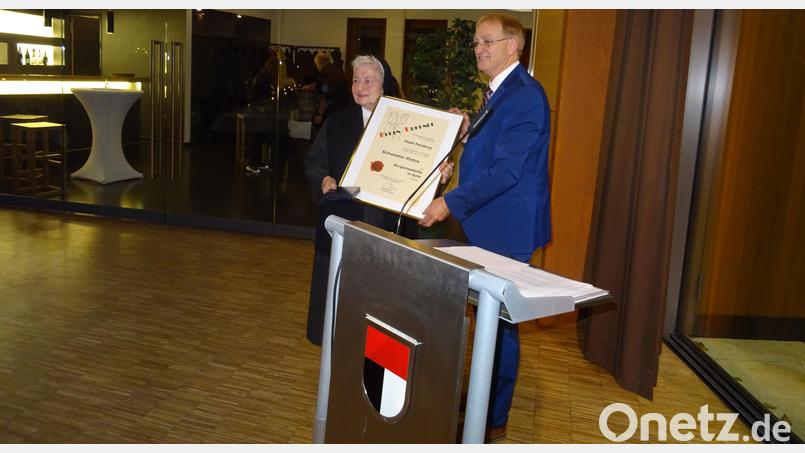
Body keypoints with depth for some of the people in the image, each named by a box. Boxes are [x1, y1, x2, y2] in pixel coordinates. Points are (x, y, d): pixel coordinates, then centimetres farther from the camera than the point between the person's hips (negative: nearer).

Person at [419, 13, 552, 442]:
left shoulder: (525, 95, -17)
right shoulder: (500, 92, 15)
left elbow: (507, 168, -24)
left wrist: (451, 202, -25)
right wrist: (468, 134, 3)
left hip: (507, 229, -10)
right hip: (487, 226, 10)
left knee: (500, 323, 1)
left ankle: (494, 421, 16)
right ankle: (481, 402, 33)